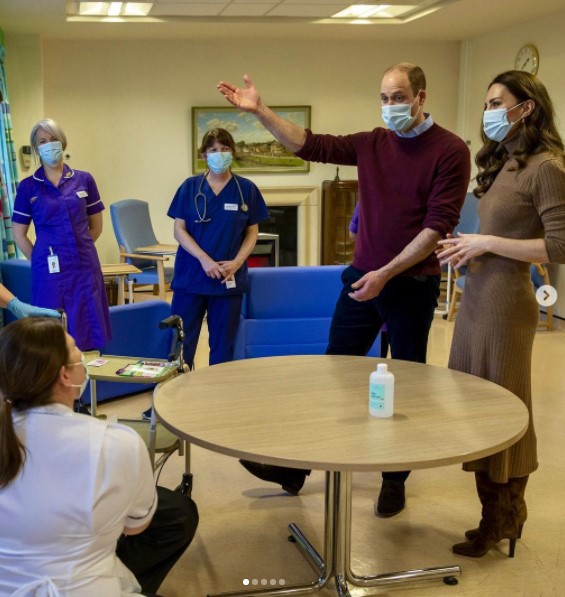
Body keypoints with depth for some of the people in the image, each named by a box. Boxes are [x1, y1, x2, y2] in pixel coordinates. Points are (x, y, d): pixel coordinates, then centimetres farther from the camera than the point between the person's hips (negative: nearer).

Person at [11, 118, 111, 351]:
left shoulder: (84, 180, 5)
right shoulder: (28, 187, 2)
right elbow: (19, 234, 5)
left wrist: (78, 248, 11)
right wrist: (43, 259, 2)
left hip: (85, 267, 1)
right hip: (50, 271, -1)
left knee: (89, 331, 4)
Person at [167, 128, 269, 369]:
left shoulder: (247, 189, 2)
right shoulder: (190, 187, 2)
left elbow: (252, 232, 5)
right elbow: (179, 229, -1)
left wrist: (237, 262, -12)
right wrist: (204, 260, -14)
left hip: (229, 279, 0)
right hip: (190, 276, 0)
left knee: (222, 345, 7)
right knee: (181, 343, 0)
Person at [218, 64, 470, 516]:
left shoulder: (450, 151, -9)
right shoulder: (372, 143, 6)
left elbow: (438, 225, -15)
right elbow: (310, 145, 3)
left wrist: (386, 273, -20)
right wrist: (260, 111, -7)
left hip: (411, 285, -4)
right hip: (362, 278, 5)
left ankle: (395, 479, 24)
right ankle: (296, 466, 19)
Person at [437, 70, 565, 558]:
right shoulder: (501, 163, 14)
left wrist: (487, 244, -15)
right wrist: (468, 247, 2)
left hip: (505, 299, -8)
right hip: (476, 295, 8)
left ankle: (503, 519, 21)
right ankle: (500, 514, 26)